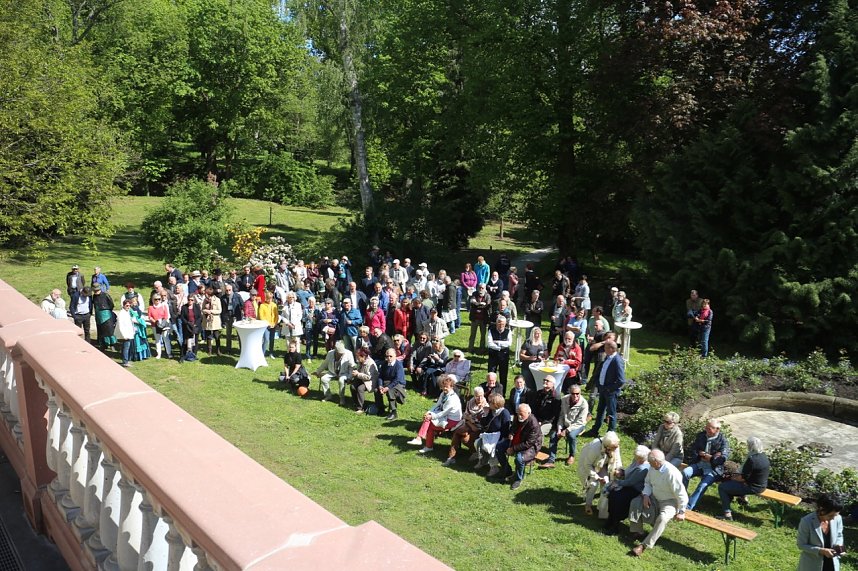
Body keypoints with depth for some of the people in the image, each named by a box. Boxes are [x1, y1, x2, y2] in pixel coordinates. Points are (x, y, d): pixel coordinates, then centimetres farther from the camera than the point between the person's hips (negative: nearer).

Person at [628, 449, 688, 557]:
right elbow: (647, 482, 9)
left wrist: (681, 511, -15)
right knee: (636, 502, -9)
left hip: (669, 501, -7)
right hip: (654, 497, 7)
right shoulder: (652, 468, -8)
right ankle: (637, 532, 0)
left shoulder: (671, 473, -29)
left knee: (662, 518, -33)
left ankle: (645, 545, -31)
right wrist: (646, 494, -8)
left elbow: (681, 494, -22)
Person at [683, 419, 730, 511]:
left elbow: (723, 458, -13)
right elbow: (693, 450, 9)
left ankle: (688, 508, -27)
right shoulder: (701, 435, 9)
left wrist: (707, 457, -8)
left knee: (703, 485, -29)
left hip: (713, 468, -4)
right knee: (685, 473, -25)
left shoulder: (723, 440, -4)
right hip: (698, 464, 4)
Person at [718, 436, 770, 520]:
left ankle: (728, 514, -5)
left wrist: (732, 478, -3)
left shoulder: (752, 459, -29)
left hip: (753, 488, -9)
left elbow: (743, 478, -21)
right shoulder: (763, 456, -1)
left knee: (722, 486, -2)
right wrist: (736, 475, 8)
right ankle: (743, 498, 36)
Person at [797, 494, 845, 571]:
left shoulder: (837, 519, -12)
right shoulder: (807, 522, -25)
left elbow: (839, 536, 8)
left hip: (831, 564, 4)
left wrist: (838, 546, -12)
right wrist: (821, 551, -25)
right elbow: (801, 544, -16)